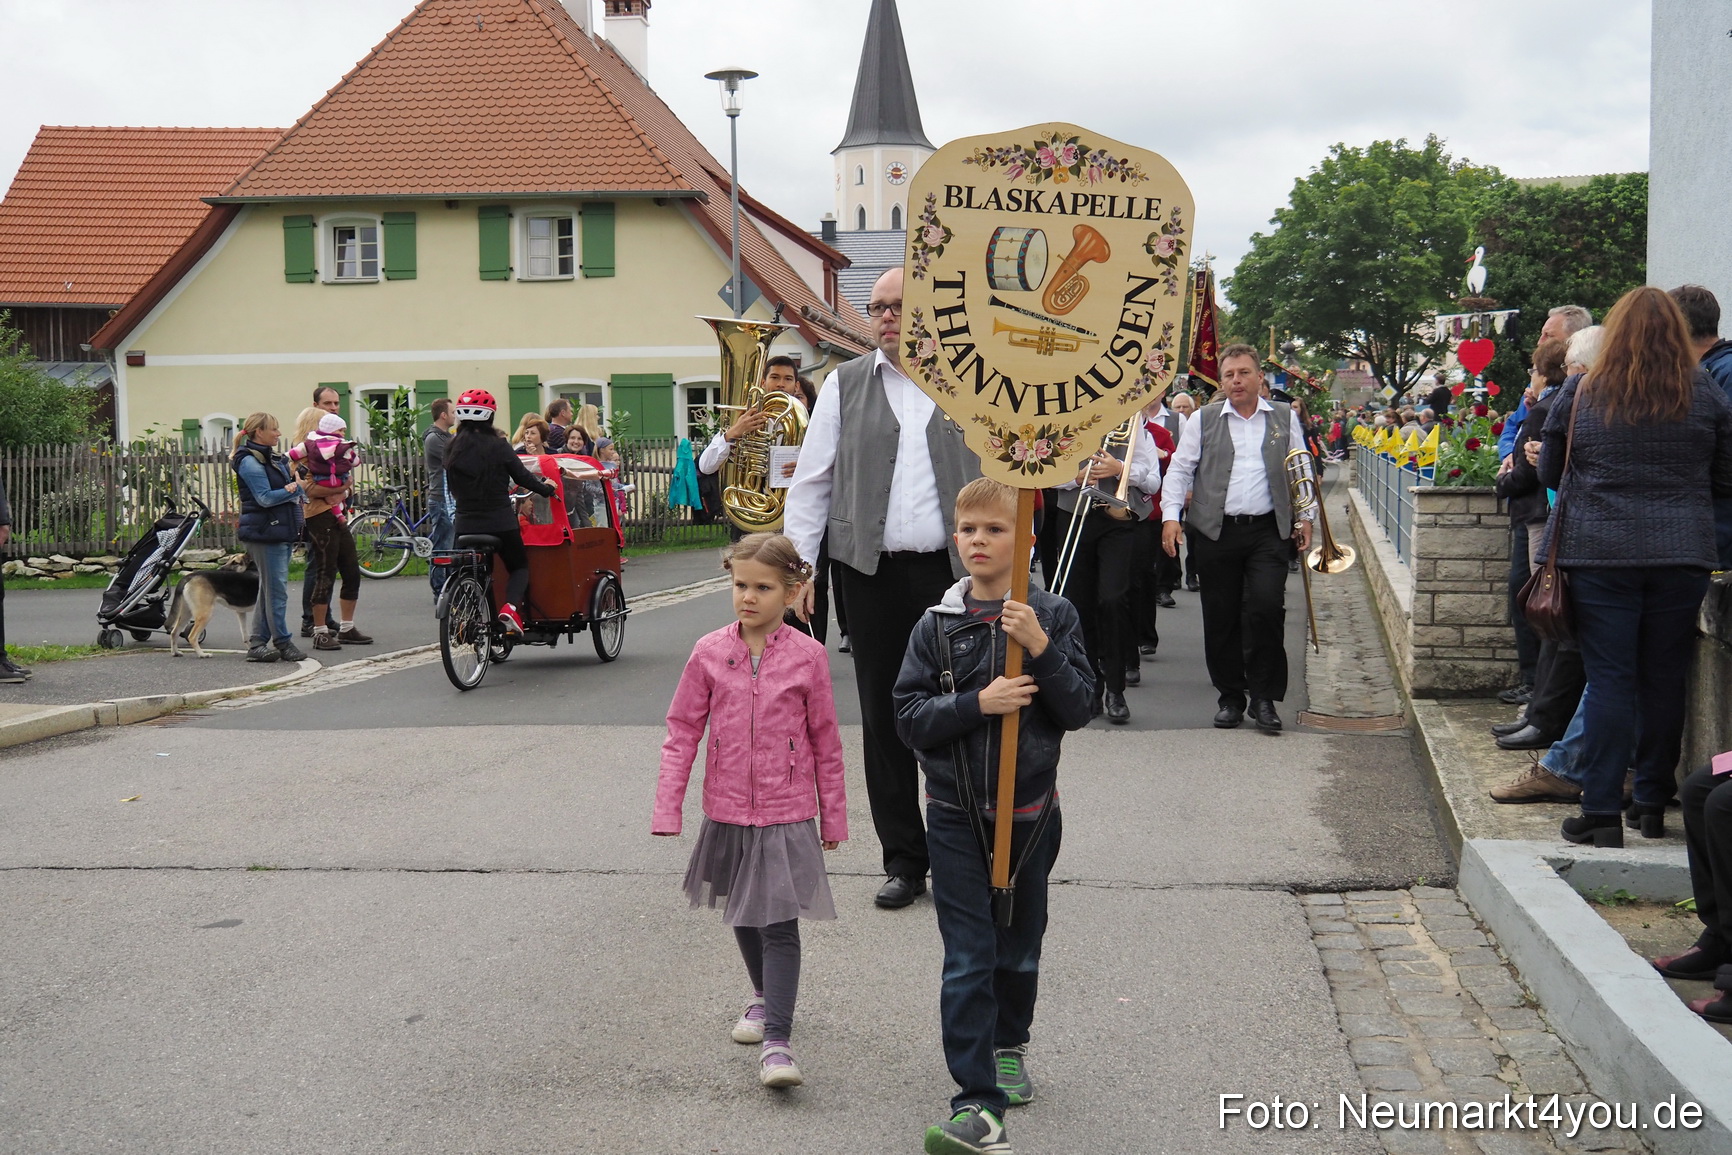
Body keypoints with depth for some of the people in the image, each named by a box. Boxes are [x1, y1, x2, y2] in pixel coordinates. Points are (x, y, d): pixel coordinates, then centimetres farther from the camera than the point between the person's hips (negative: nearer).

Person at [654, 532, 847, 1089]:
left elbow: (826, 743, 1)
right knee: (742, 916, 20)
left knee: (779, 924, -8)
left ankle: (776, 1043, -9)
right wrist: (667, 809, -4)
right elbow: (682, 731, 1)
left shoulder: (807, 656, -7)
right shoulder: (709, 653, -3)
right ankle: (764, 998, 44)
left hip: (788, 816, -3)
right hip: (727, 812, 3)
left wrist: (833, 817, 6)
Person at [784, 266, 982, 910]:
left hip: (954, 571, -1)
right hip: (874, 574, 1)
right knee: (883, 718, 6)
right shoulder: (846, 385, 8)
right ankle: (903, 859, 17)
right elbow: (811, 480, 8)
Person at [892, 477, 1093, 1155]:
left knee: (1018, 951, 18)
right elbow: (909, 717, -6)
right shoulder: (937, 626, -2)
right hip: (957, 816, -1)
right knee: (968, 961, -6)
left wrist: (1041, 649, -21)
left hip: (1029, 812, 1)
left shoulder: (1053, 617, -3)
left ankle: (1009, 1046, 44)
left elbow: (1079, 707, -7)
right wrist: (978, 703, -20)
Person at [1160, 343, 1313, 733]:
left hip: (1268, 531, 0)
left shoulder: (1285, 418, 10)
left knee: (1266, 608, -13)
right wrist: (1171, 515, -5)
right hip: (1216, 532, 0)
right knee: (1221, 617, 3)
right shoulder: (1203, 420, 7)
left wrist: (1304, 517, 10)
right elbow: (1179, 470, 5)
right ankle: (1230, 698, 15)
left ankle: (1264, 698, -1)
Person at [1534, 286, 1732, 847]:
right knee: (1664, 680, 10)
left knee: (1608, 678, 0)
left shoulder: (1579, 395, 0)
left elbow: (1549, 474, 10)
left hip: (1599, 554, -1)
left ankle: (1601, 812, -2)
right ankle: (1653, 802, 20)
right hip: (1683, 557, 1)